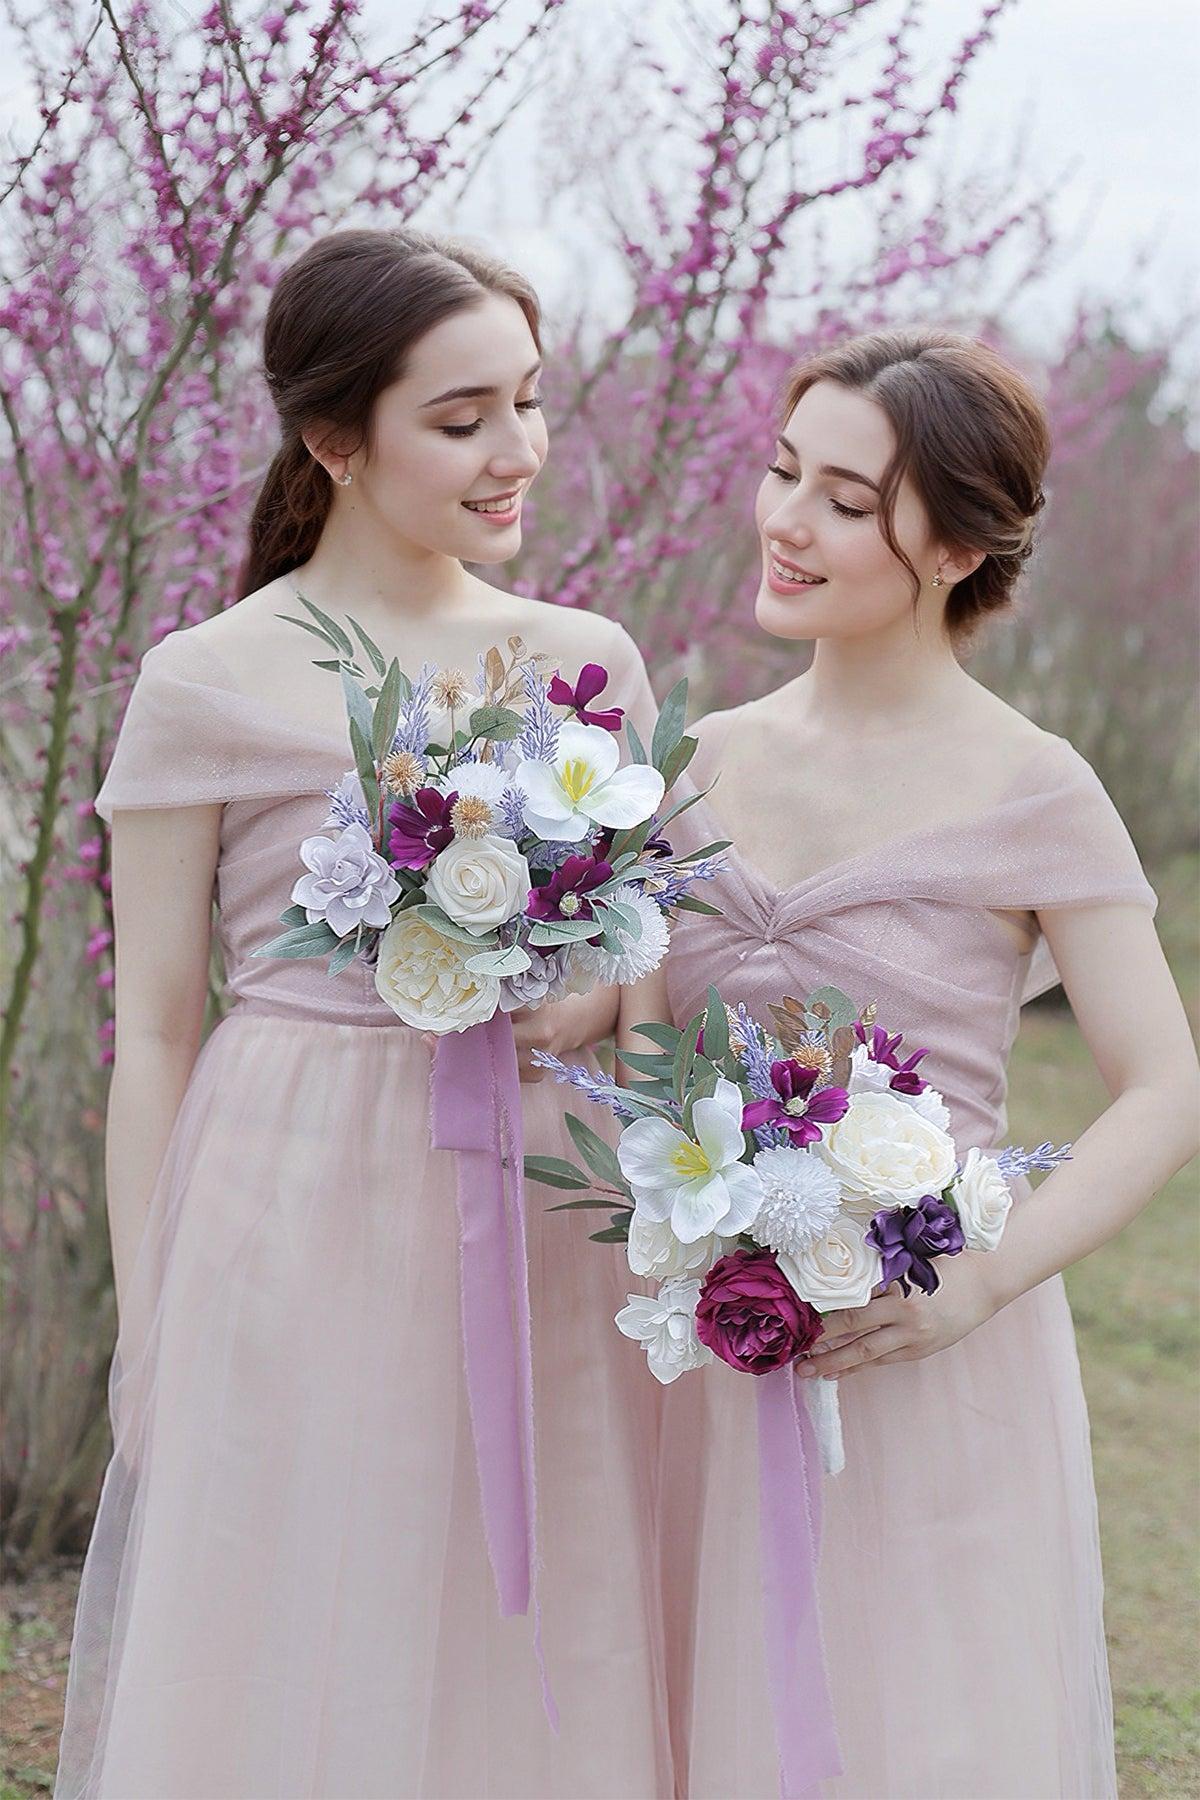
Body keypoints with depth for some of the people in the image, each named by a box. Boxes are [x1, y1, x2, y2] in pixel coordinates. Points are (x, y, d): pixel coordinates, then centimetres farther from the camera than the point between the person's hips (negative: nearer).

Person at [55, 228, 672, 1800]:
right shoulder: (209, 689, -5)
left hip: (542, 1232, 4)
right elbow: (154, 1031, -2)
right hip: (304, 1237, -4)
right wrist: (147, 1335, -4)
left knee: (537, 1669, 11)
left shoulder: (589, 659, 7)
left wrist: (608, 991, -8)